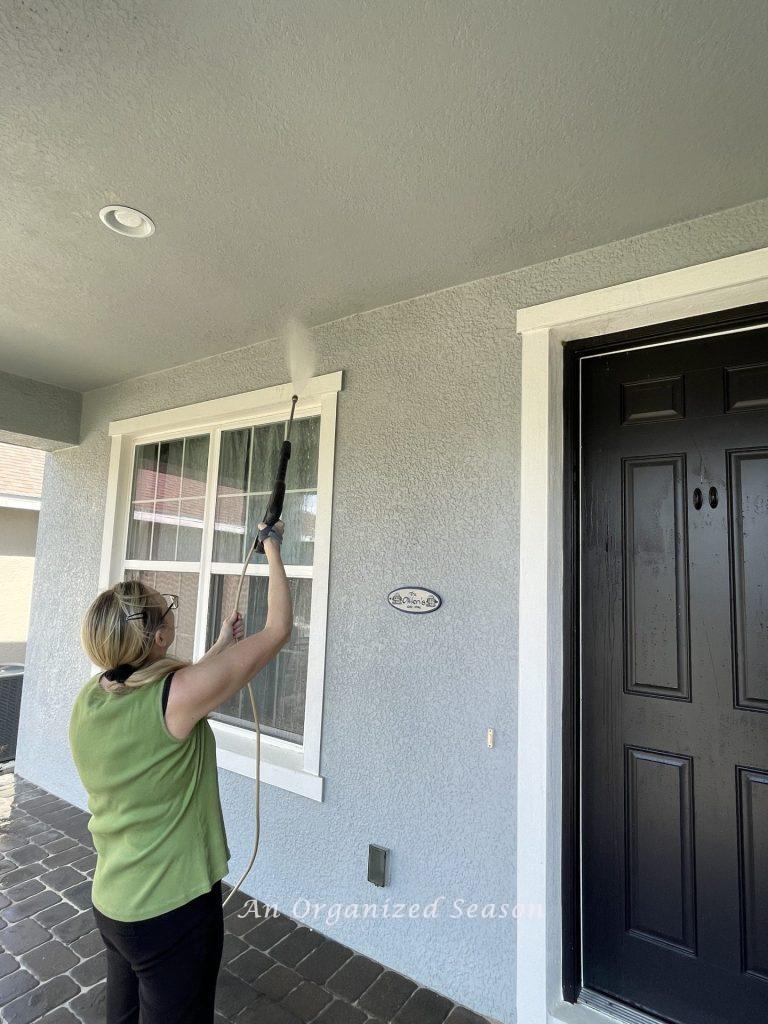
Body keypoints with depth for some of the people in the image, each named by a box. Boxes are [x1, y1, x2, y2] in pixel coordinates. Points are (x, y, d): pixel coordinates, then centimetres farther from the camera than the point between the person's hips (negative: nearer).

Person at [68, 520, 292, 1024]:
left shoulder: (89, 699, -9)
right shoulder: (176, 694, -30)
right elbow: (278, 630, -24)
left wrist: (221, 646, 14)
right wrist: (273, 547, -12)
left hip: (111, 902, 7)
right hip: (173, 911, -7)